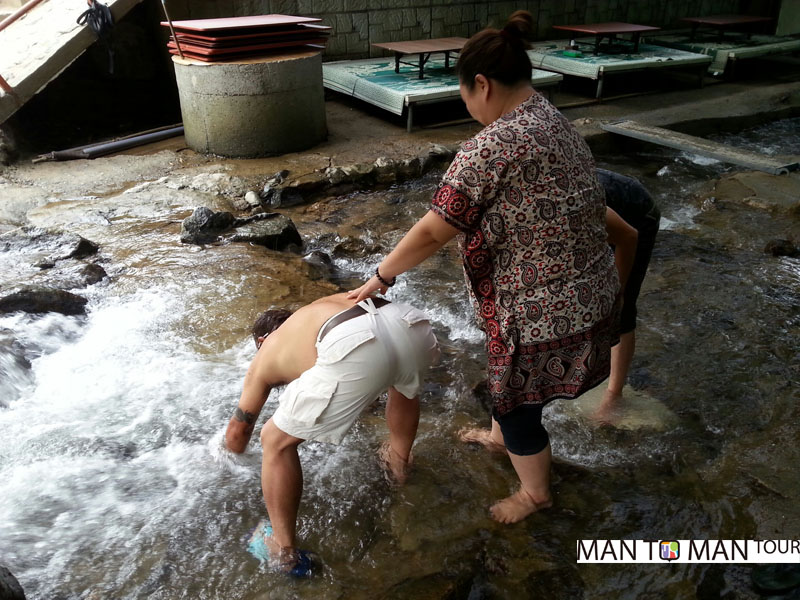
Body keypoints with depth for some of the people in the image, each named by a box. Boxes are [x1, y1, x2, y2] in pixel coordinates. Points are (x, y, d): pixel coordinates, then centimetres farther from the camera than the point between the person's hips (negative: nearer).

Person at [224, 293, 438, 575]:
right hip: (411, 326, 6)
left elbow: (236, 432, 42)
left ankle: (283, 550, 28)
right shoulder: (320, 308, 45)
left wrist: (236, 449, 67)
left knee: (276, 441, 17)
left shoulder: (264, 357, 32)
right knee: (404, 382, 42)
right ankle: (398, 460, 62)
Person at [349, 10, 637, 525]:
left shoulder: (492, 146, -25)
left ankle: (535, 493, 41)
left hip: (544, 312, -9)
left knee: (518, 403, 16)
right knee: (509, 380, 32)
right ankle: (500, 435, 60)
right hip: (589, 294, 9)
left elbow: (432, 232, -23)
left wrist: (381, 278, -9)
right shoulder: (557, 123, 4)